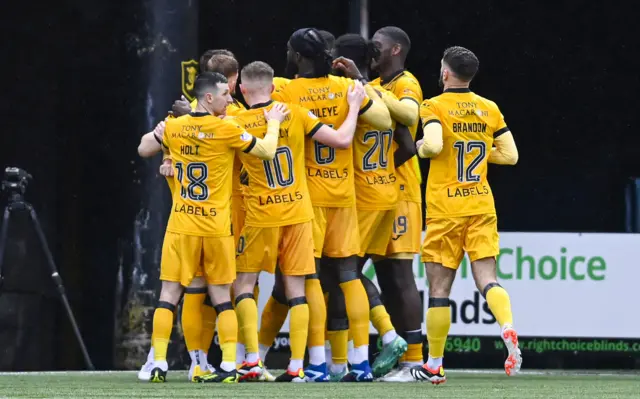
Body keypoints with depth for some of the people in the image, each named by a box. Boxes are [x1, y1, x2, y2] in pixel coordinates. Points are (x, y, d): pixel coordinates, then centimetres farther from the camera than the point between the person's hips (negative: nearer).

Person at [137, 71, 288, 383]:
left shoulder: (173, 128, 1)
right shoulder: (226, 130, -10)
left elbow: (143, 149, 17)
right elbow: (267, 151, -5)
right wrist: (274, 122, 11)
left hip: (181, 226, 2)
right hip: (217, 227, -2)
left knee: (169, 294, 3)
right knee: (221, 298, 7)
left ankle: (159, 365, -2)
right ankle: (229, 366, 3)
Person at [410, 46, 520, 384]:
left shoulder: (434, 107, -7)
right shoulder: (489, 109, 7)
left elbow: (433, 144, -24)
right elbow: (510, 155, 6)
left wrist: (421, 148, -2)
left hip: (445, 210, -3)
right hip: (482, 207, 3)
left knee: (439, 287, 4)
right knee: (486, 278, 0)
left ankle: (434, 365, 10)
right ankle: (508, 328, -30)